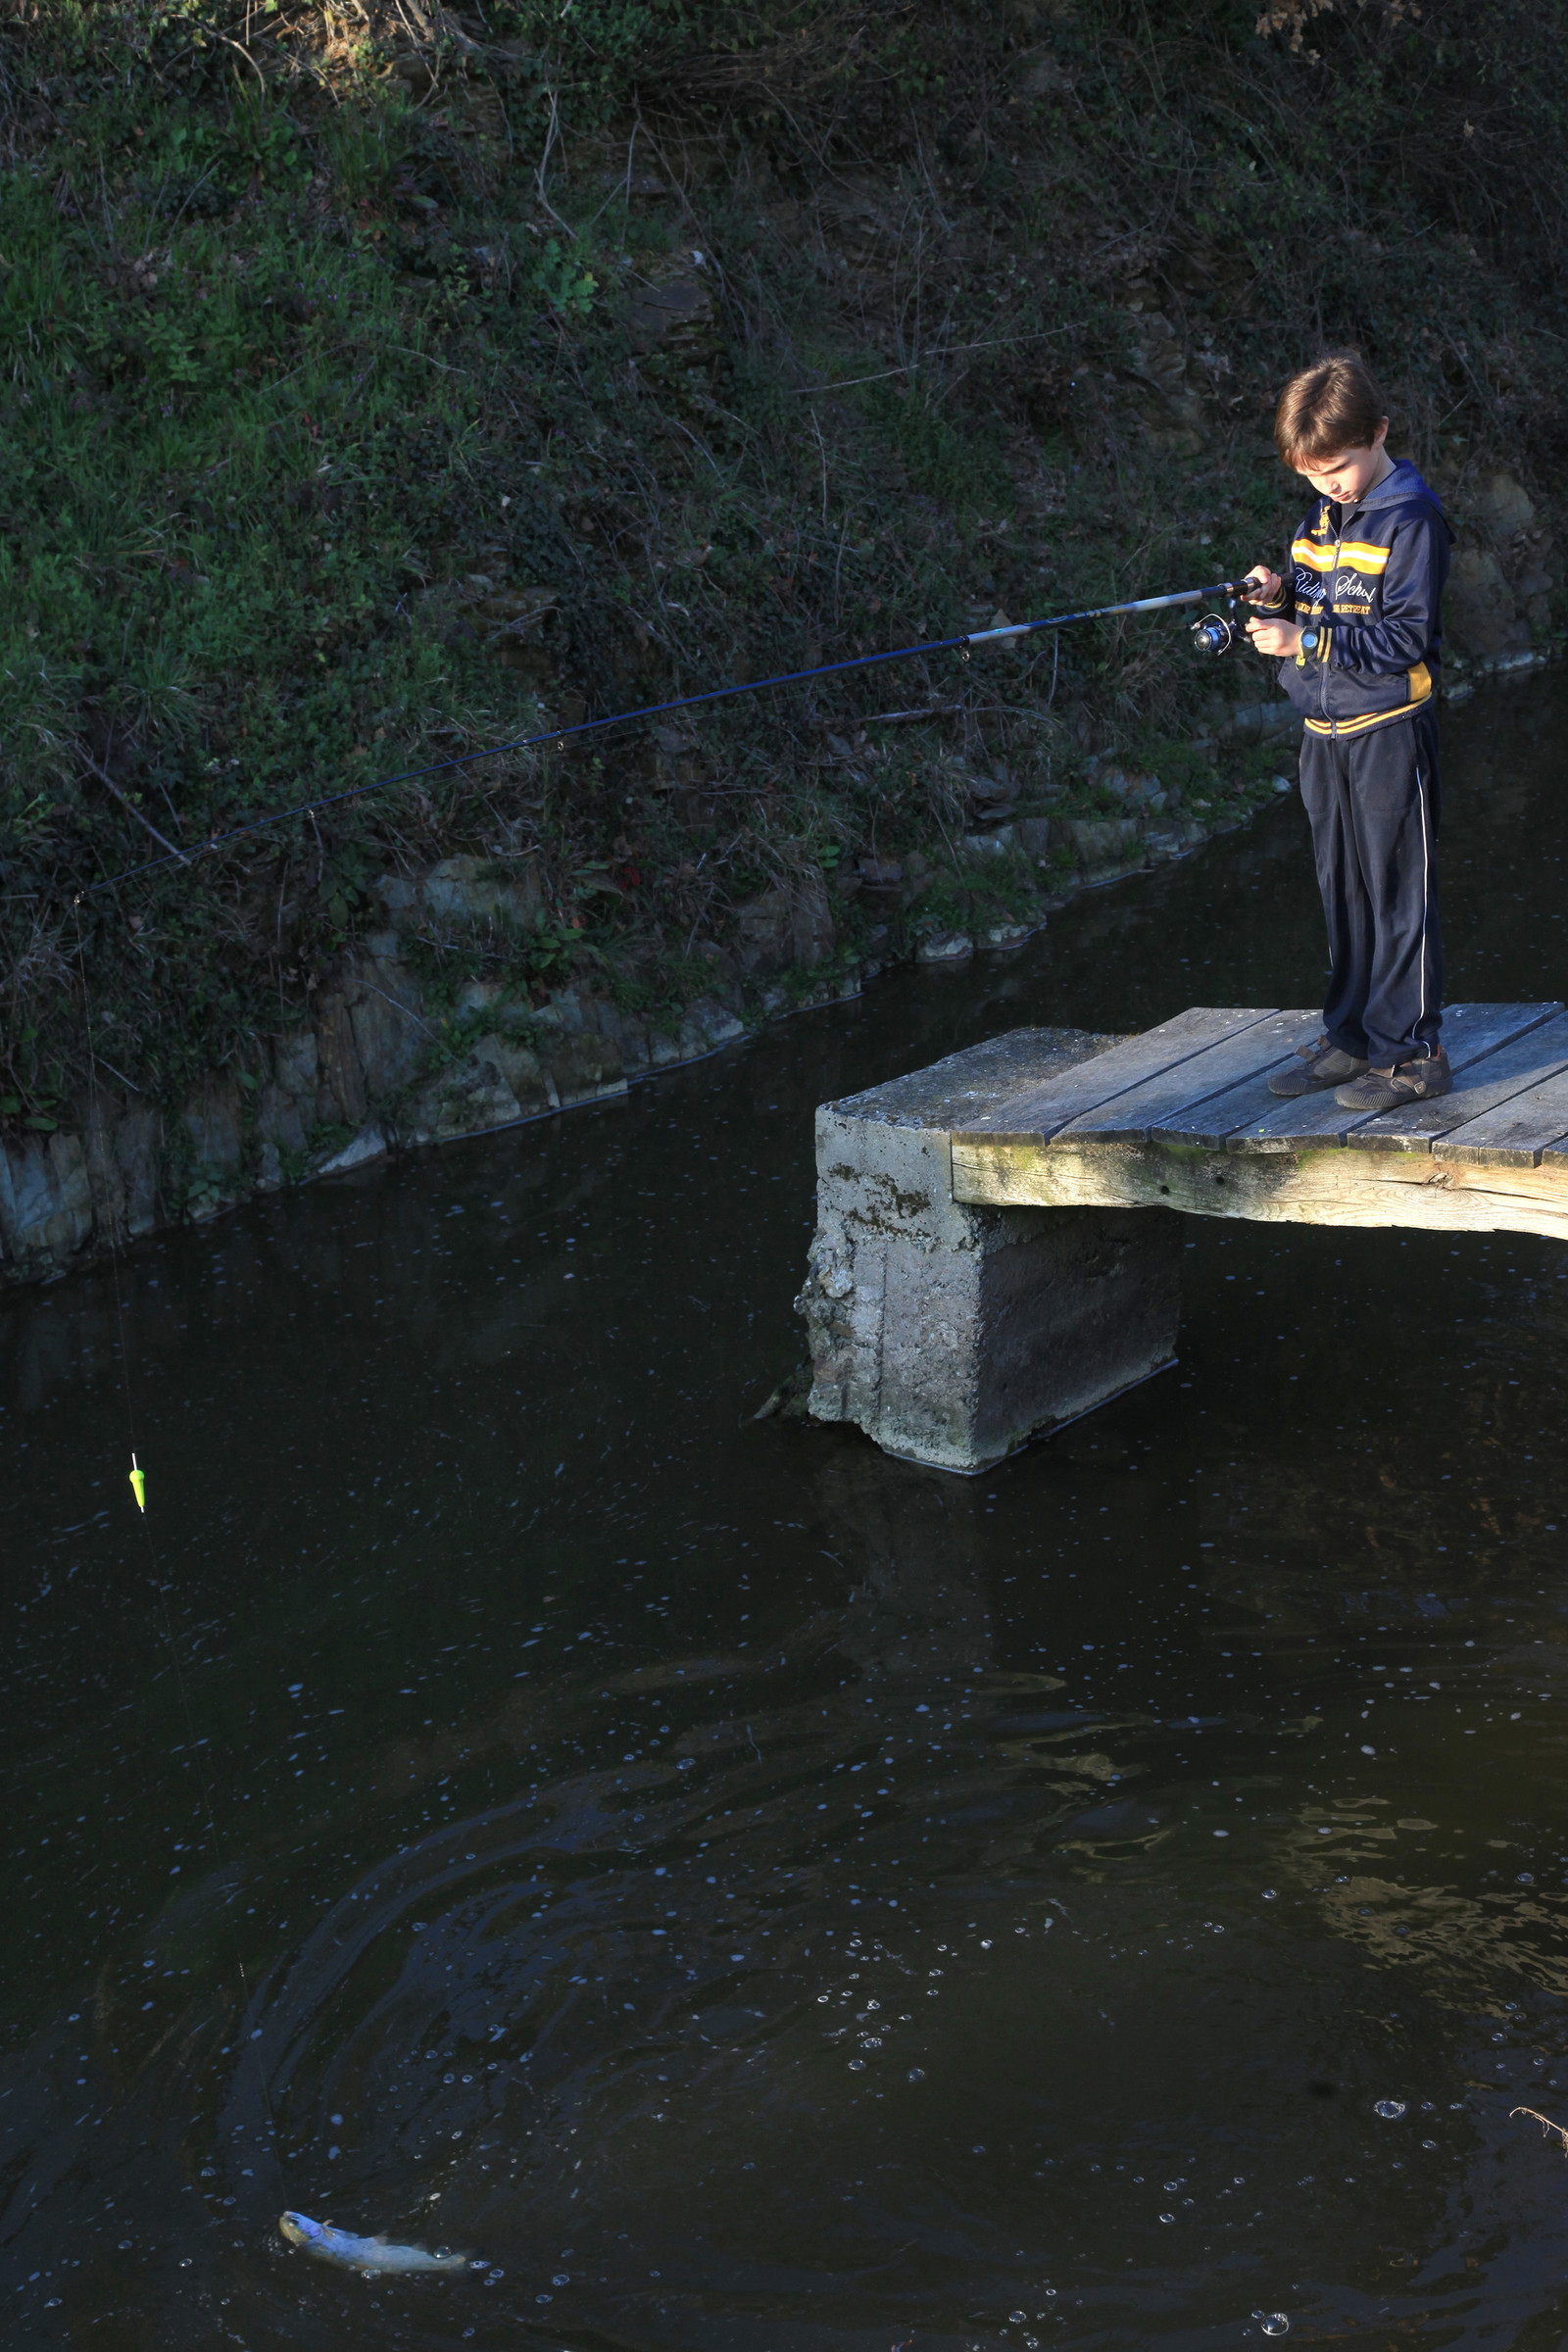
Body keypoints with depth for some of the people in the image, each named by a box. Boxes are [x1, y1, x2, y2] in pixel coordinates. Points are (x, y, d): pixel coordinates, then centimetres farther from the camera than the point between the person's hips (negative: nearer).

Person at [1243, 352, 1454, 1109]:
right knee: (1342, 890, 14)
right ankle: (1351, 1038, 23)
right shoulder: (1319, 520, 11)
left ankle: (1412, 1053, 2)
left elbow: (1404, 638, -18)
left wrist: (1305, 642, -23)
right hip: (1324, 733, 8)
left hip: (1388, 732, -8)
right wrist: (1277, 600, -4)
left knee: (1397, 892, -3)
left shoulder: (1410, 519, -13)